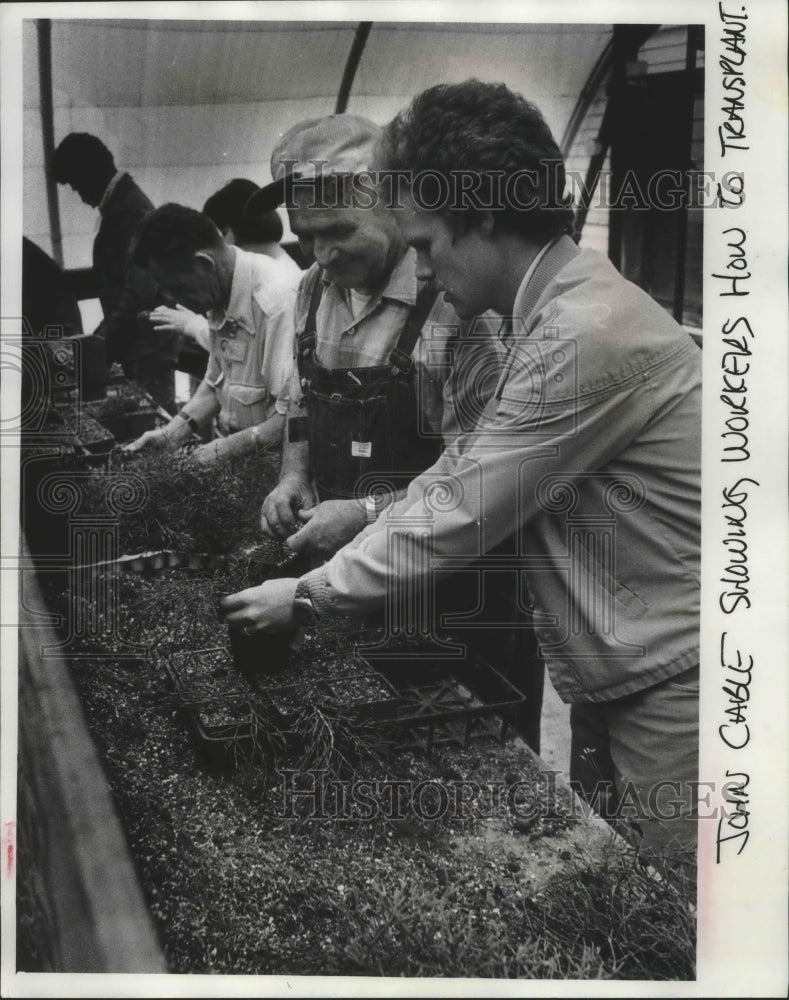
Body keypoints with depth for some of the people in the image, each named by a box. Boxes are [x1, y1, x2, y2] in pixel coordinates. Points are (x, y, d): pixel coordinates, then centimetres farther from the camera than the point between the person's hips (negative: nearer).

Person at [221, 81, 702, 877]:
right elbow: (471, 469, 15)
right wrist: (368, 513, 6)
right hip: (623, 681, 9)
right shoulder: (559, 310, 9)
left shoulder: (590, 334, -24)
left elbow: (461, 514, -20)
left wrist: (304, 597, -10)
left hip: (671, 685, -9)